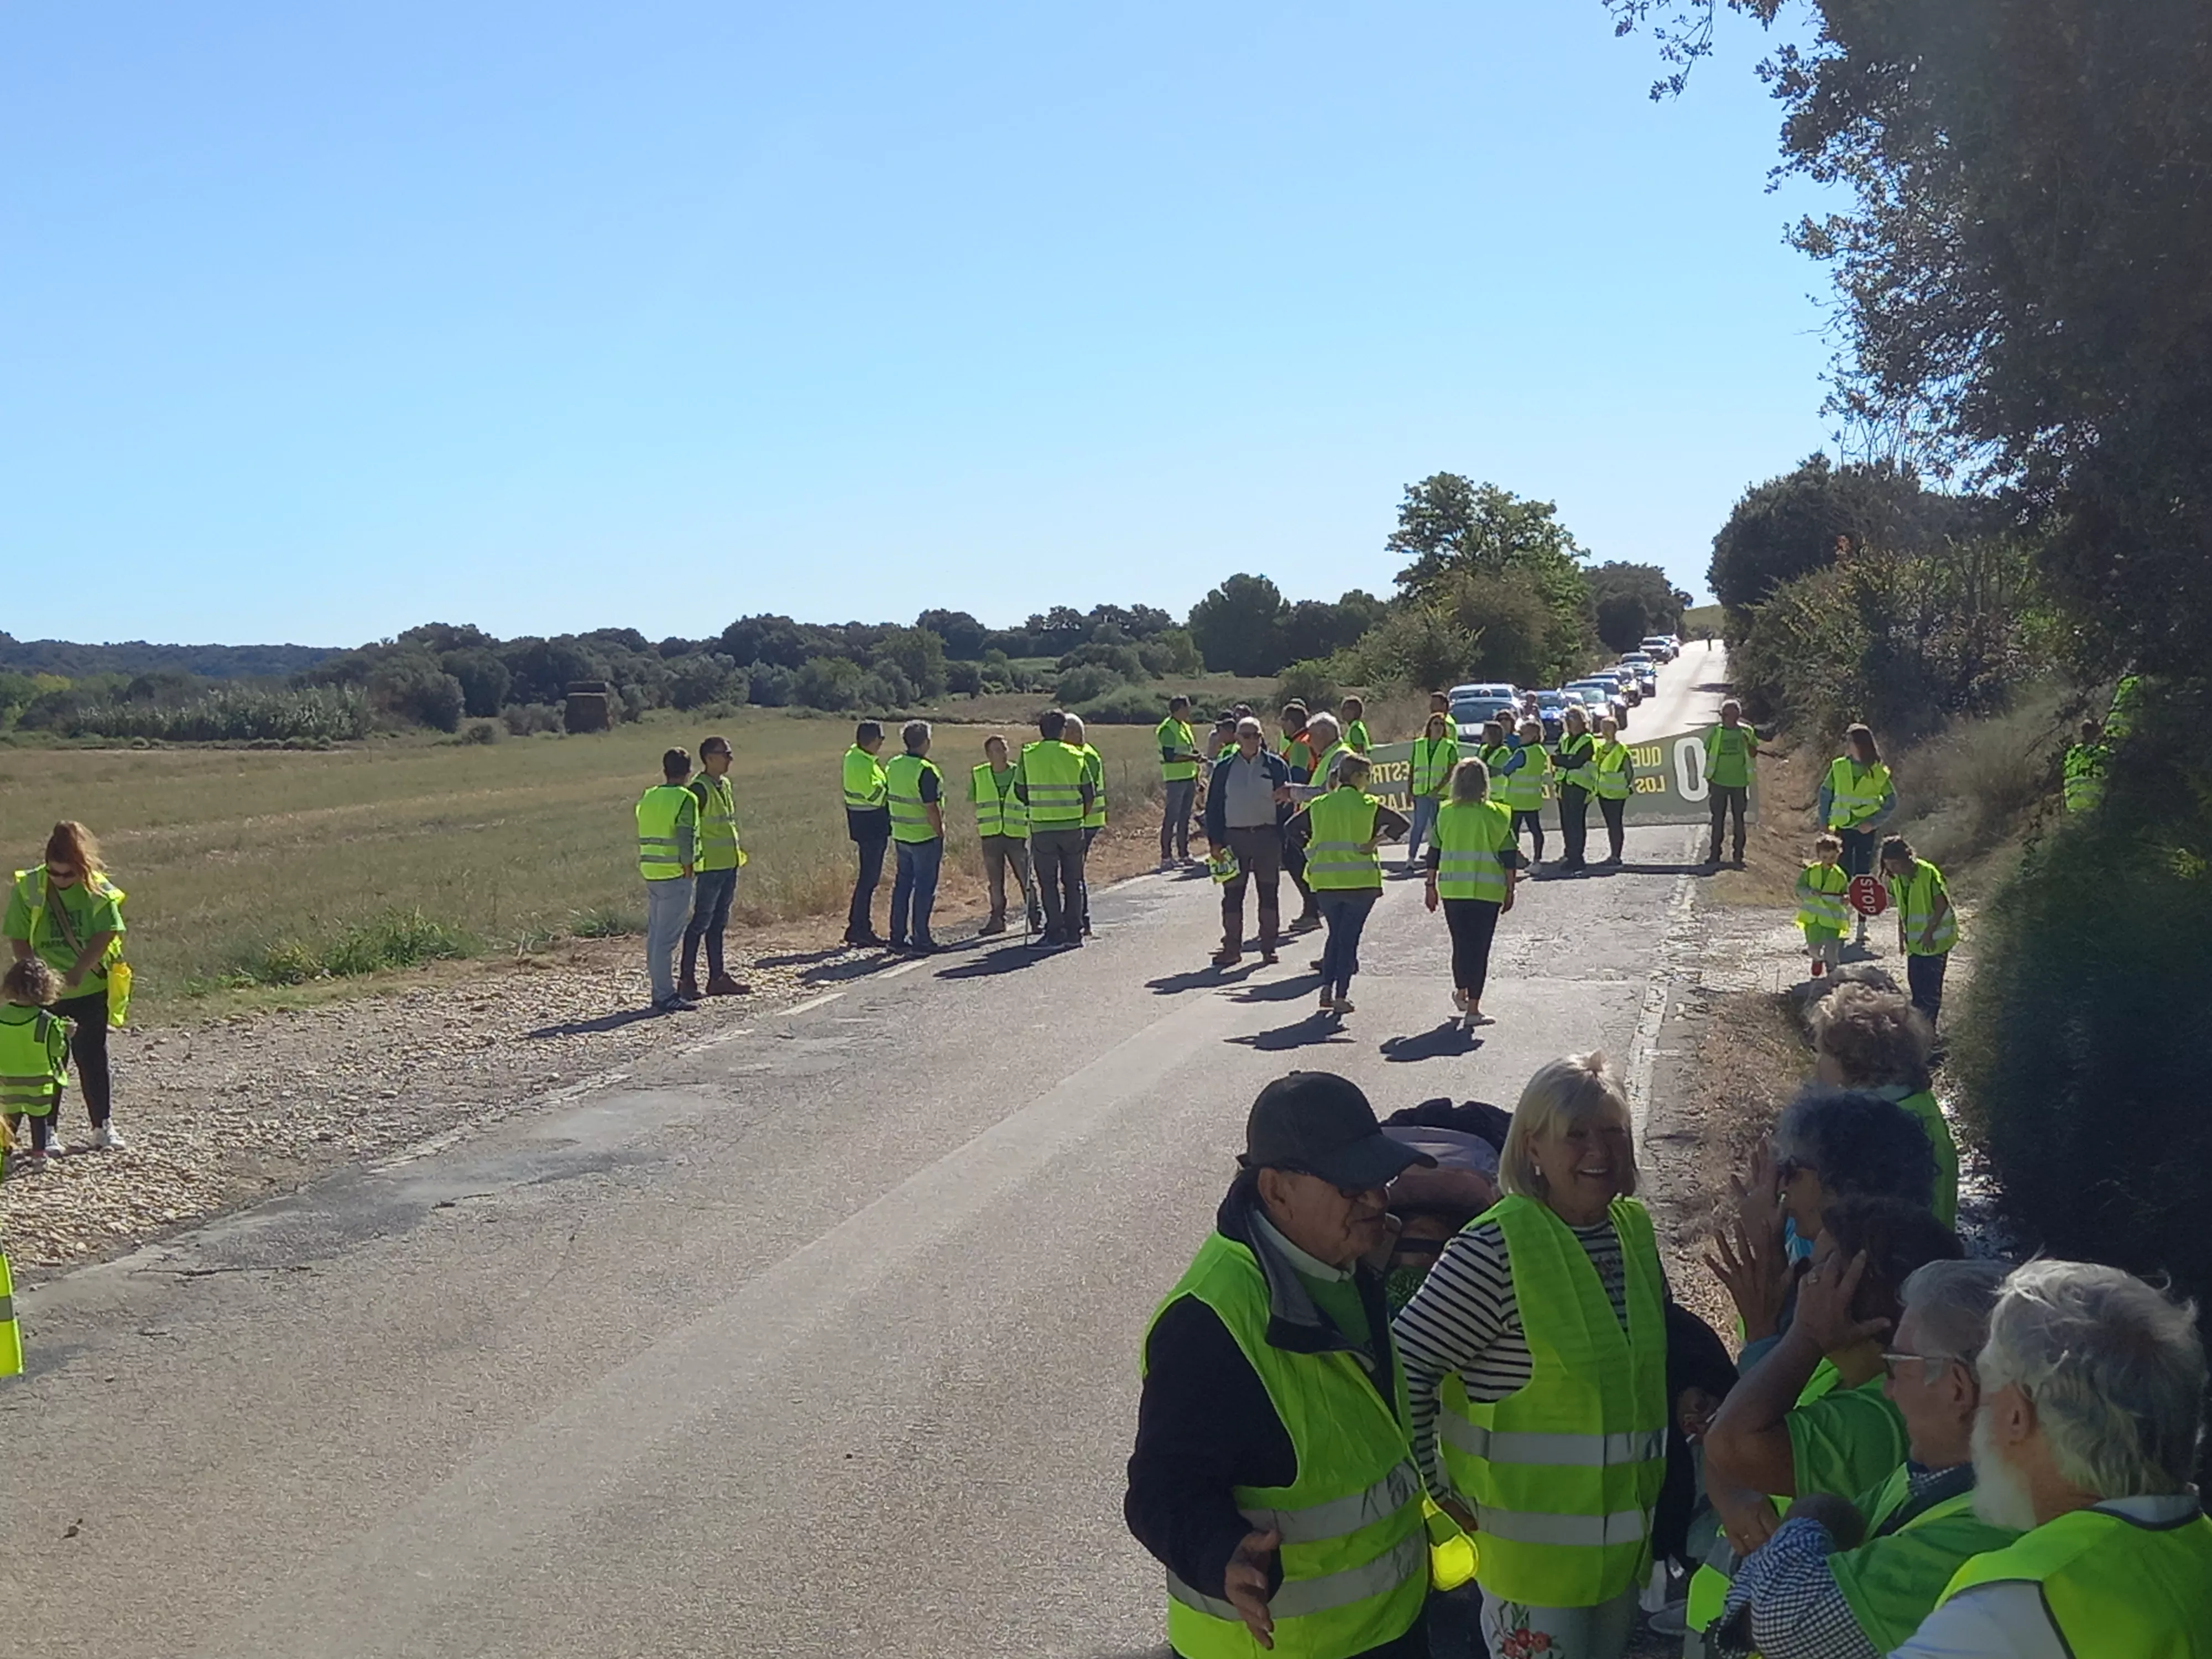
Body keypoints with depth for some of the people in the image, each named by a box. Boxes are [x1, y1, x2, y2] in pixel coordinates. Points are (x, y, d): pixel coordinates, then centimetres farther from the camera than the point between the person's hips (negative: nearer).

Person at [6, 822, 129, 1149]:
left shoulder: (98, 889, -9)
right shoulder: (28, 888, -7)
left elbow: (106, 934, -13)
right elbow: (18, 939, -5)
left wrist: (77, 972, -22)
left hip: (90, 990, 0)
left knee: (93, 1057, 9)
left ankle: (103, 1125, 19)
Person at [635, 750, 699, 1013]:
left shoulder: (648, 798, 13)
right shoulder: (685, 799, -9)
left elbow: (644, 837, 14)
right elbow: (686, 838, -16)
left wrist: (643, 864, 17)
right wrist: (688, 868, -10)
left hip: (651, 873, 8)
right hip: (675, 875, -8)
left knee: (655, 935, 12)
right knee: (667, 937, -7)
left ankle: (662, 992, 18)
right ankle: (665, 996, -6)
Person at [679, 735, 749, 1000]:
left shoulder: (725, 785, 14)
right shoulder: (700, 788, -14)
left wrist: (738, 852, 21)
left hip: (728, 864, 9)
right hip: (710, 866, -9)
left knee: (718, 923, 14)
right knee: (700, 923, -4)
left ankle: (718, 978, 20)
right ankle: (688, 980, 1)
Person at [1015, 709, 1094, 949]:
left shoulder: (1028, 755, -2)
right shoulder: (1075, 756, 0)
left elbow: (1020, 791, 4)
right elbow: (1087, 793, 4)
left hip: (1041, 826, -1)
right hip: (1072, 825, 1)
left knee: (1048, 882, 6)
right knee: (1073, 881, 12)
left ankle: (1055, 933, 3)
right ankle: (1074, 931, 14)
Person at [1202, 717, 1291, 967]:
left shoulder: (1276, 766, 2)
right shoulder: (1224, 768, 4)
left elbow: (1286, 804, 3)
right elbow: (1214, 806, 6)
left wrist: (1283, 839, -5)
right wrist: (1216, 841, -2)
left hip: (1267, 837, -1)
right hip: (1234, 837, 1)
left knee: (1269, 892, 6)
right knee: (1232, 894, 2)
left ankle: (1269, 946, 16)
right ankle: (1232, 948, 9)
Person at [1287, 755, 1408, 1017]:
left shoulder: (1319, 805, 7)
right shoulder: (1367, 806, -4)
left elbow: (1293, 828, 6)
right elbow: (1400, 824, -11)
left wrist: (1312, 851, 7)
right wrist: (1374, 843, -8)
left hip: (1325, 880, 3)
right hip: (1360, 880, -3)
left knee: (1335, 934, 18)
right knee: (1349, 936, 4)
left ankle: (1327, 989, 7)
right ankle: (1341, 995, 1)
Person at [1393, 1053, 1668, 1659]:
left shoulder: (1635, 1228, 1)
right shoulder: (1496, 1249, -22)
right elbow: (1406, 1366, -21)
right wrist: (1437, 1488, -16)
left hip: (1625, 1534, 7)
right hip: (1532, 1543, -7)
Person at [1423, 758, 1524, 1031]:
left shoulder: (1446, 813, 1)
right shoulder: (1495, 815, -4)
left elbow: (1434, 853, 5)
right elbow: (1508, 857, -3)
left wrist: (1431, 886, 13)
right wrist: (1510, 890, 5)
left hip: (1452, 889, 3)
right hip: (1487, 891, -3)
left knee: (1460, 942, 19)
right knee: (1479, 947, 1)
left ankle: (1461, 994, 36)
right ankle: (1473, 1009, -1)